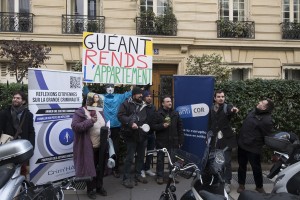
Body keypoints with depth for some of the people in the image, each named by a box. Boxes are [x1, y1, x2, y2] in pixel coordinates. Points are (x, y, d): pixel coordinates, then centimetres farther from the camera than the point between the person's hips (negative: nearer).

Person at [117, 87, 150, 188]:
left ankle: (138, 175, 30)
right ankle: (126, 178, 6)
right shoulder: (126, 104, -4)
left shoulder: (144, 106, 13)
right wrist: (130, 123, -23)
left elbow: (148, 119, 22)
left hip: (142, 135, 6)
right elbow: (120, 115, -15)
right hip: (131, 135, -6)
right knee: (130, 157, -4)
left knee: (141, 156, 15)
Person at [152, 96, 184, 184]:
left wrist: (180, 140, 4)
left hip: (173, 141, 3)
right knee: (160, 159, 7)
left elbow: (179, 127, 8)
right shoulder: (158, 114, -2)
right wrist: (162, 125, -20)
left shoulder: (175, 113, 8)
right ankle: (160, 176, 19)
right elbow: (153, 126, -5)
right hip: (161, 141, -2)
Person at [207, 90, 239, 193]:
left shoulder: (228, 107, -6)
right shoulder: (211, 109, 6)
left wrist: (233, 110, -55)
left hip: (226, 139, -3)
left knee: (227, 162, 1)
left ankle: (227, 183, 13)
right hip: (215, 139, 3)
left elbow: (230, 111, -32)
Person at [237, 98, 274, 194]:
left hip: (253, 148, -7)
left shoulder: (267, 120, -23)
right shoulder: (254, 111, 2)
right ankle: (241, 185, 31)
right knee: (242, 166, 16)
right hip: (242, 144, 7)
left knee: (256, 168, 10)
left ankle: (259, 186, 31)